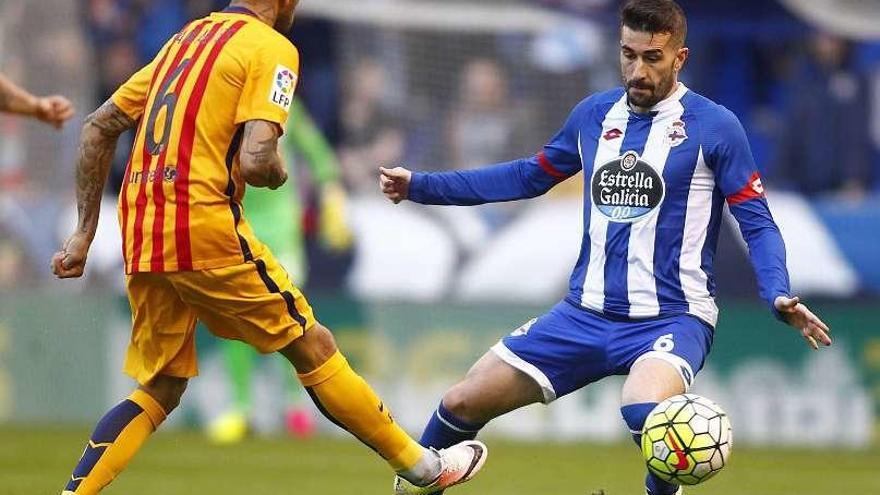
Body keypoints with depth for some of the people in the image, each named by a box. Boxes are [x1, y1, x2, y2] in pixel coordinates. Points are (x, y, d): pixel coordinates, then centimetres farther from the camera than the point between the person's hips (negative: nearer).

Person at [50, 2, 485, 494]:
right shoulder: (270, 47, -4)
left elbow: (99, 127, 21)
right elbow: (256, 161, -18)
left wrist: (85, 232, 21)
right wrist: (278, 174, 6)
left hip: (141, 237, 7)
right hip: (205, 231, -7)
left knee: (160, 389, 14)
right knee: (312, 347, 6)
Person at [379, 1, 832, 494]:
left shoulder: (713, 126, -6)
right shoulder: (595, 115, 9)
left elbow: (757, 223, -4)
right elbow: (531, 176, 22)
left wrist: (779, 296, -22)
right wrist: (420, 185, 19)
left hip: (672, 318, -5)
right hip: (586, 315, 5)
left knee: (645, 411, -36)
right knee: (464, 403, 3)